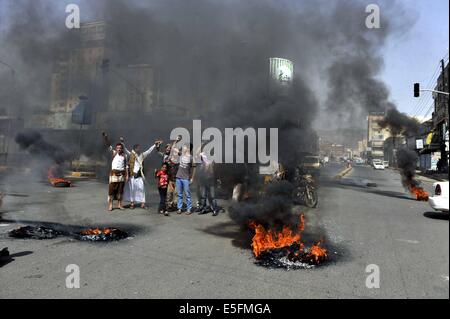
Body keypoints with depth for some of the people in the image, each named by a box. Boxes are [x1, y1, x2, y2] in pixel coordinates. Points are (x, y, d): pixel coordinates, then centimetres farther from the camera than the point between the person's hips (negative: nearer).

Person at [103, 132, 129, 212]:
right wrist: (105, 137, -16)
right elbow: (108, 145, -5)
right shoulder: (113, 153, 4)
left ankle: (119, 204, 15)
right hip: (114, 173, -2)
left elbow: (126, 165, 7)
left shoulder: (124, 155, 7)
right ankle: (110, 205, 0)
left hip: (122, 174, 2)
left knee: (120, 189, 7)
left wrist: (127, 175, 2)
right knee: (111, 189, -4)